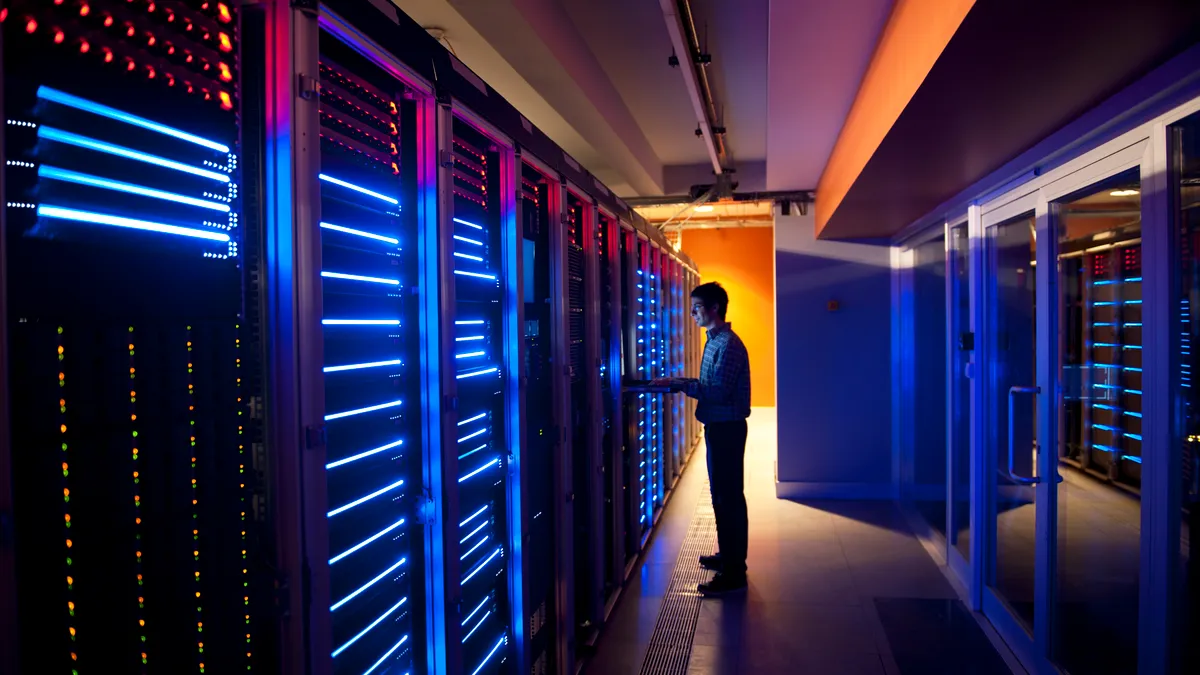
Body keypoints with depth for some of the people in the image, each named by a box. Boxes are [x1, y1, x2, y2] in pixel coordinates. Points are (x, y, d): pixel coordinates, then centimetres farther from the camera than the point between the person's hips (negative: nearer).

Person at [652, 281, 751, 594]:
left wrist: (682, 384, -19)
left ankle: (734, 572, 1)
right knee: (721, 494, 18)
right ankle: (727, 554, 32)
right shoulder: (715, 341, 13)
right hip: (717, 426, 10)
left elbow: (719, 391, -24)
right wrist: (683, 383, 5)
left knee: (729, 497, -5)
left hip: (727, 428, -10)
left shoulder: (729, 344, -18)